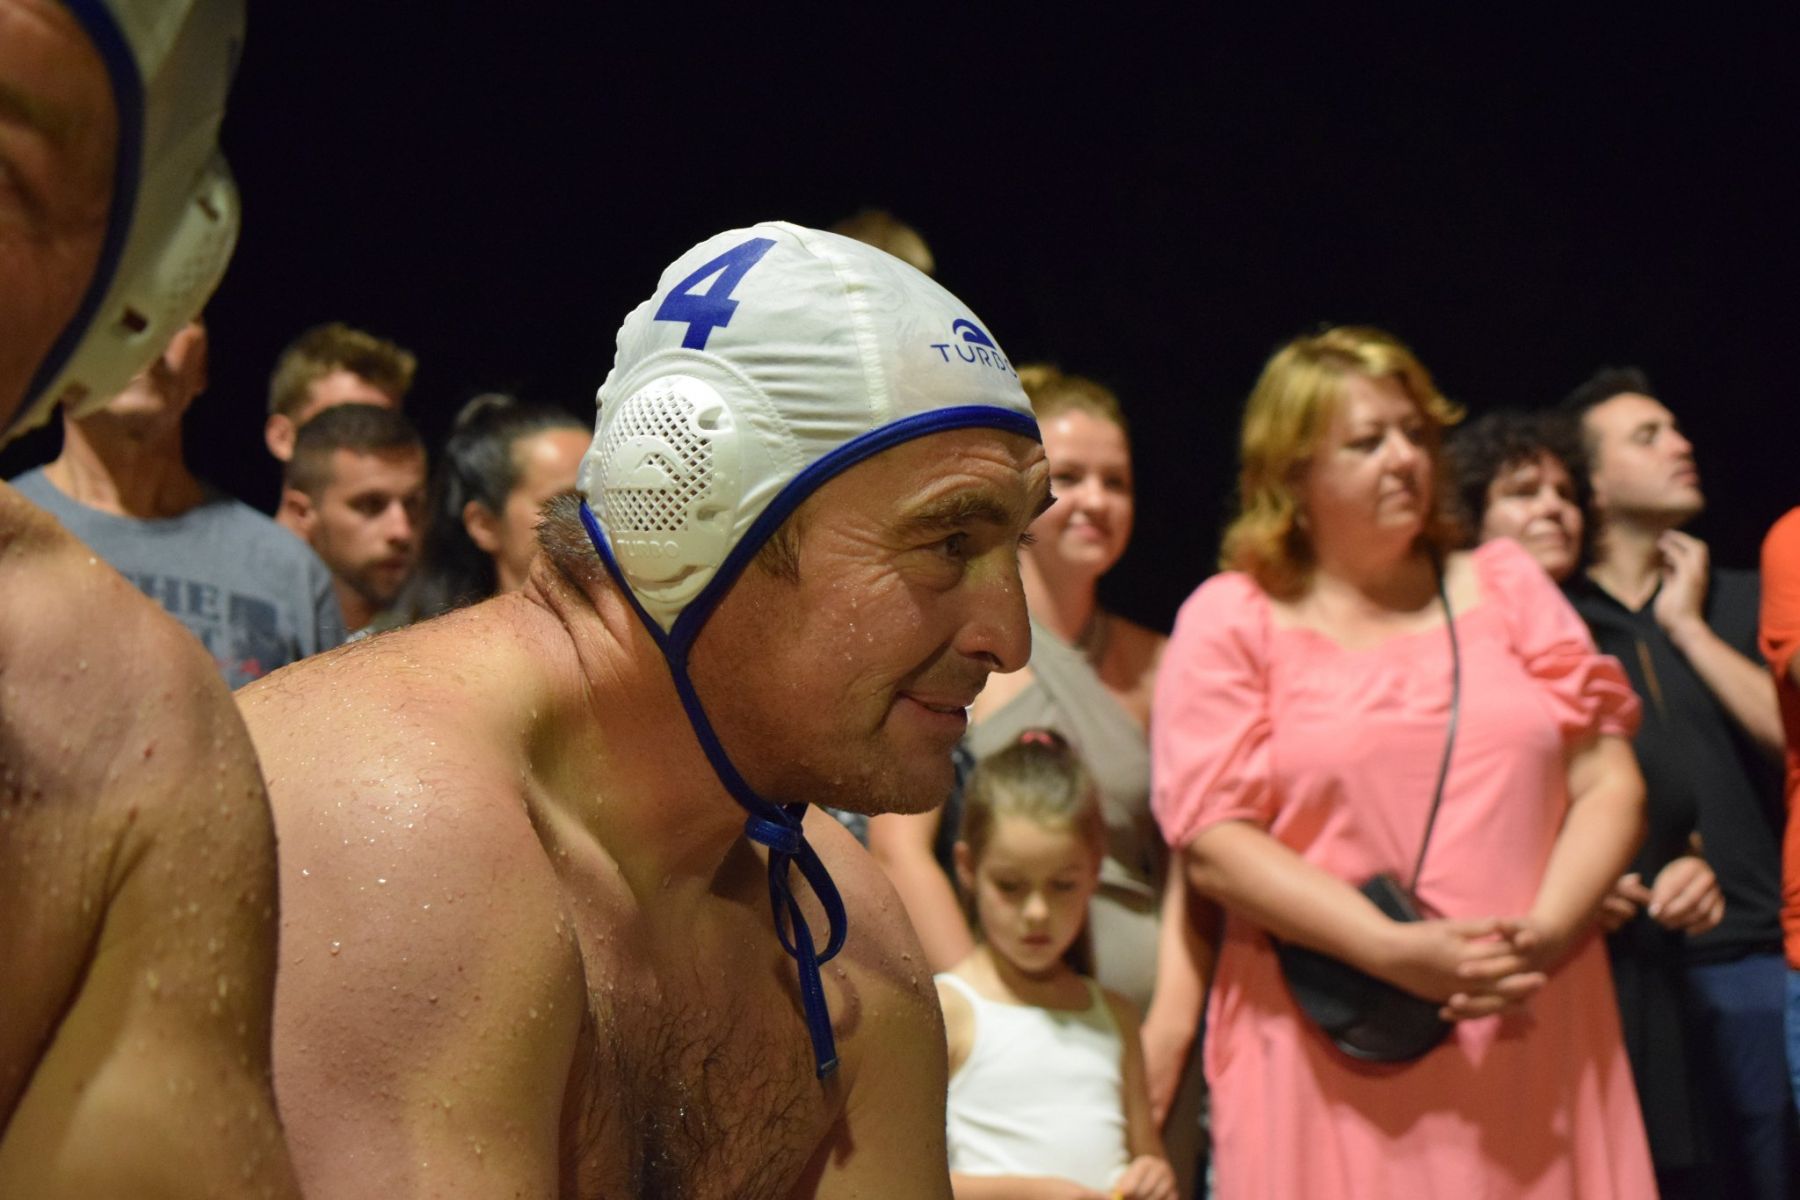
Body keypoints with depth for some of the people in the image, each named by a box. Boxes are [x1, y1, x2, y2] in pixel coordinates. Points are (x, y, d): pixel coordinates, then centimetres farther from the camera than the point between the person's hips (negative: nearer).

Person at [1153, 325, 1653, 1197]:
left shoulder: (1506, 586, 16)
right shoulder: (1229, 621, 6)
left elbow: (1609, 783, 9)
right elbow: (1211, 841, -5)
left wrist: (1545, 934, -10)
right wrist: (1401, 953, -15)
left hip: (1529, 1035, 3)